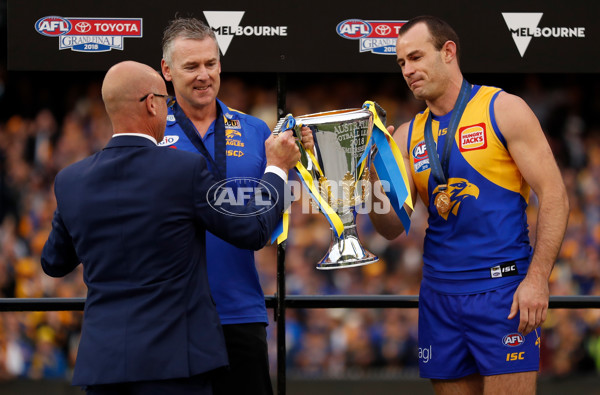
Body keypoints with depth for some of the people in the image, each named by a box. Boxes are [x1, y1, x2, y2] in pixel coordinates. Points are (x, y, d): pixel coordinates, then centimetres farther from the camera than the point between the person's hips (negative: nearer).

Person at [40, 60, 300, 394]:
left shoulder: (71, 181, 4)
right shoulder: (187, 169, -9)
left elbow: (55, 263, 19)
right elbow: (254, 231, 1)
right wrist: (278, 168, 17)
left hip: (102, 361, 4)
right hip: (173, 357, -4)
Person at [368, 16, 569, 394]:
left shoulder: (503, 110, -1)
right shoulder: (407, 136, 13)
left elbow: (553, 195, -6)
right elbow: (394, 227, 8)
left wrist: (537, 278, -16)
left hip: (501, 289, -5)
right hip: (440, 293, 5)